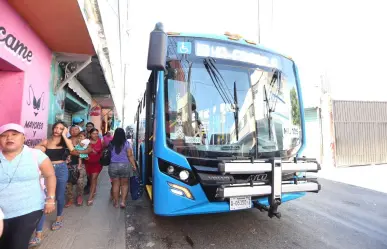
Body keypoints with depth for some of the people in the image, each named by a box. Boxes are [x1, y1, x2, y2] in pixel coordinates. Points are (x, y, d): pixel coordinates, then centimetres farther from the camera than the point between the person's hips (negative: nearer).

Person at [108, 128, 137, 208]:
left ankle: (116, 202, 18)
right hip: (125, 165, -1)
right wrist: (134, 165, -2)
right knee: (124, 184, 11)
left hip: (113, 166, 2)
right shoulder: (126, 143, -5)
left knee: (115, 184, 10)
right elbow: (130, 156, -7)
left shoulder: (111, 144, 1)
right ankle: (123, 201, 4)